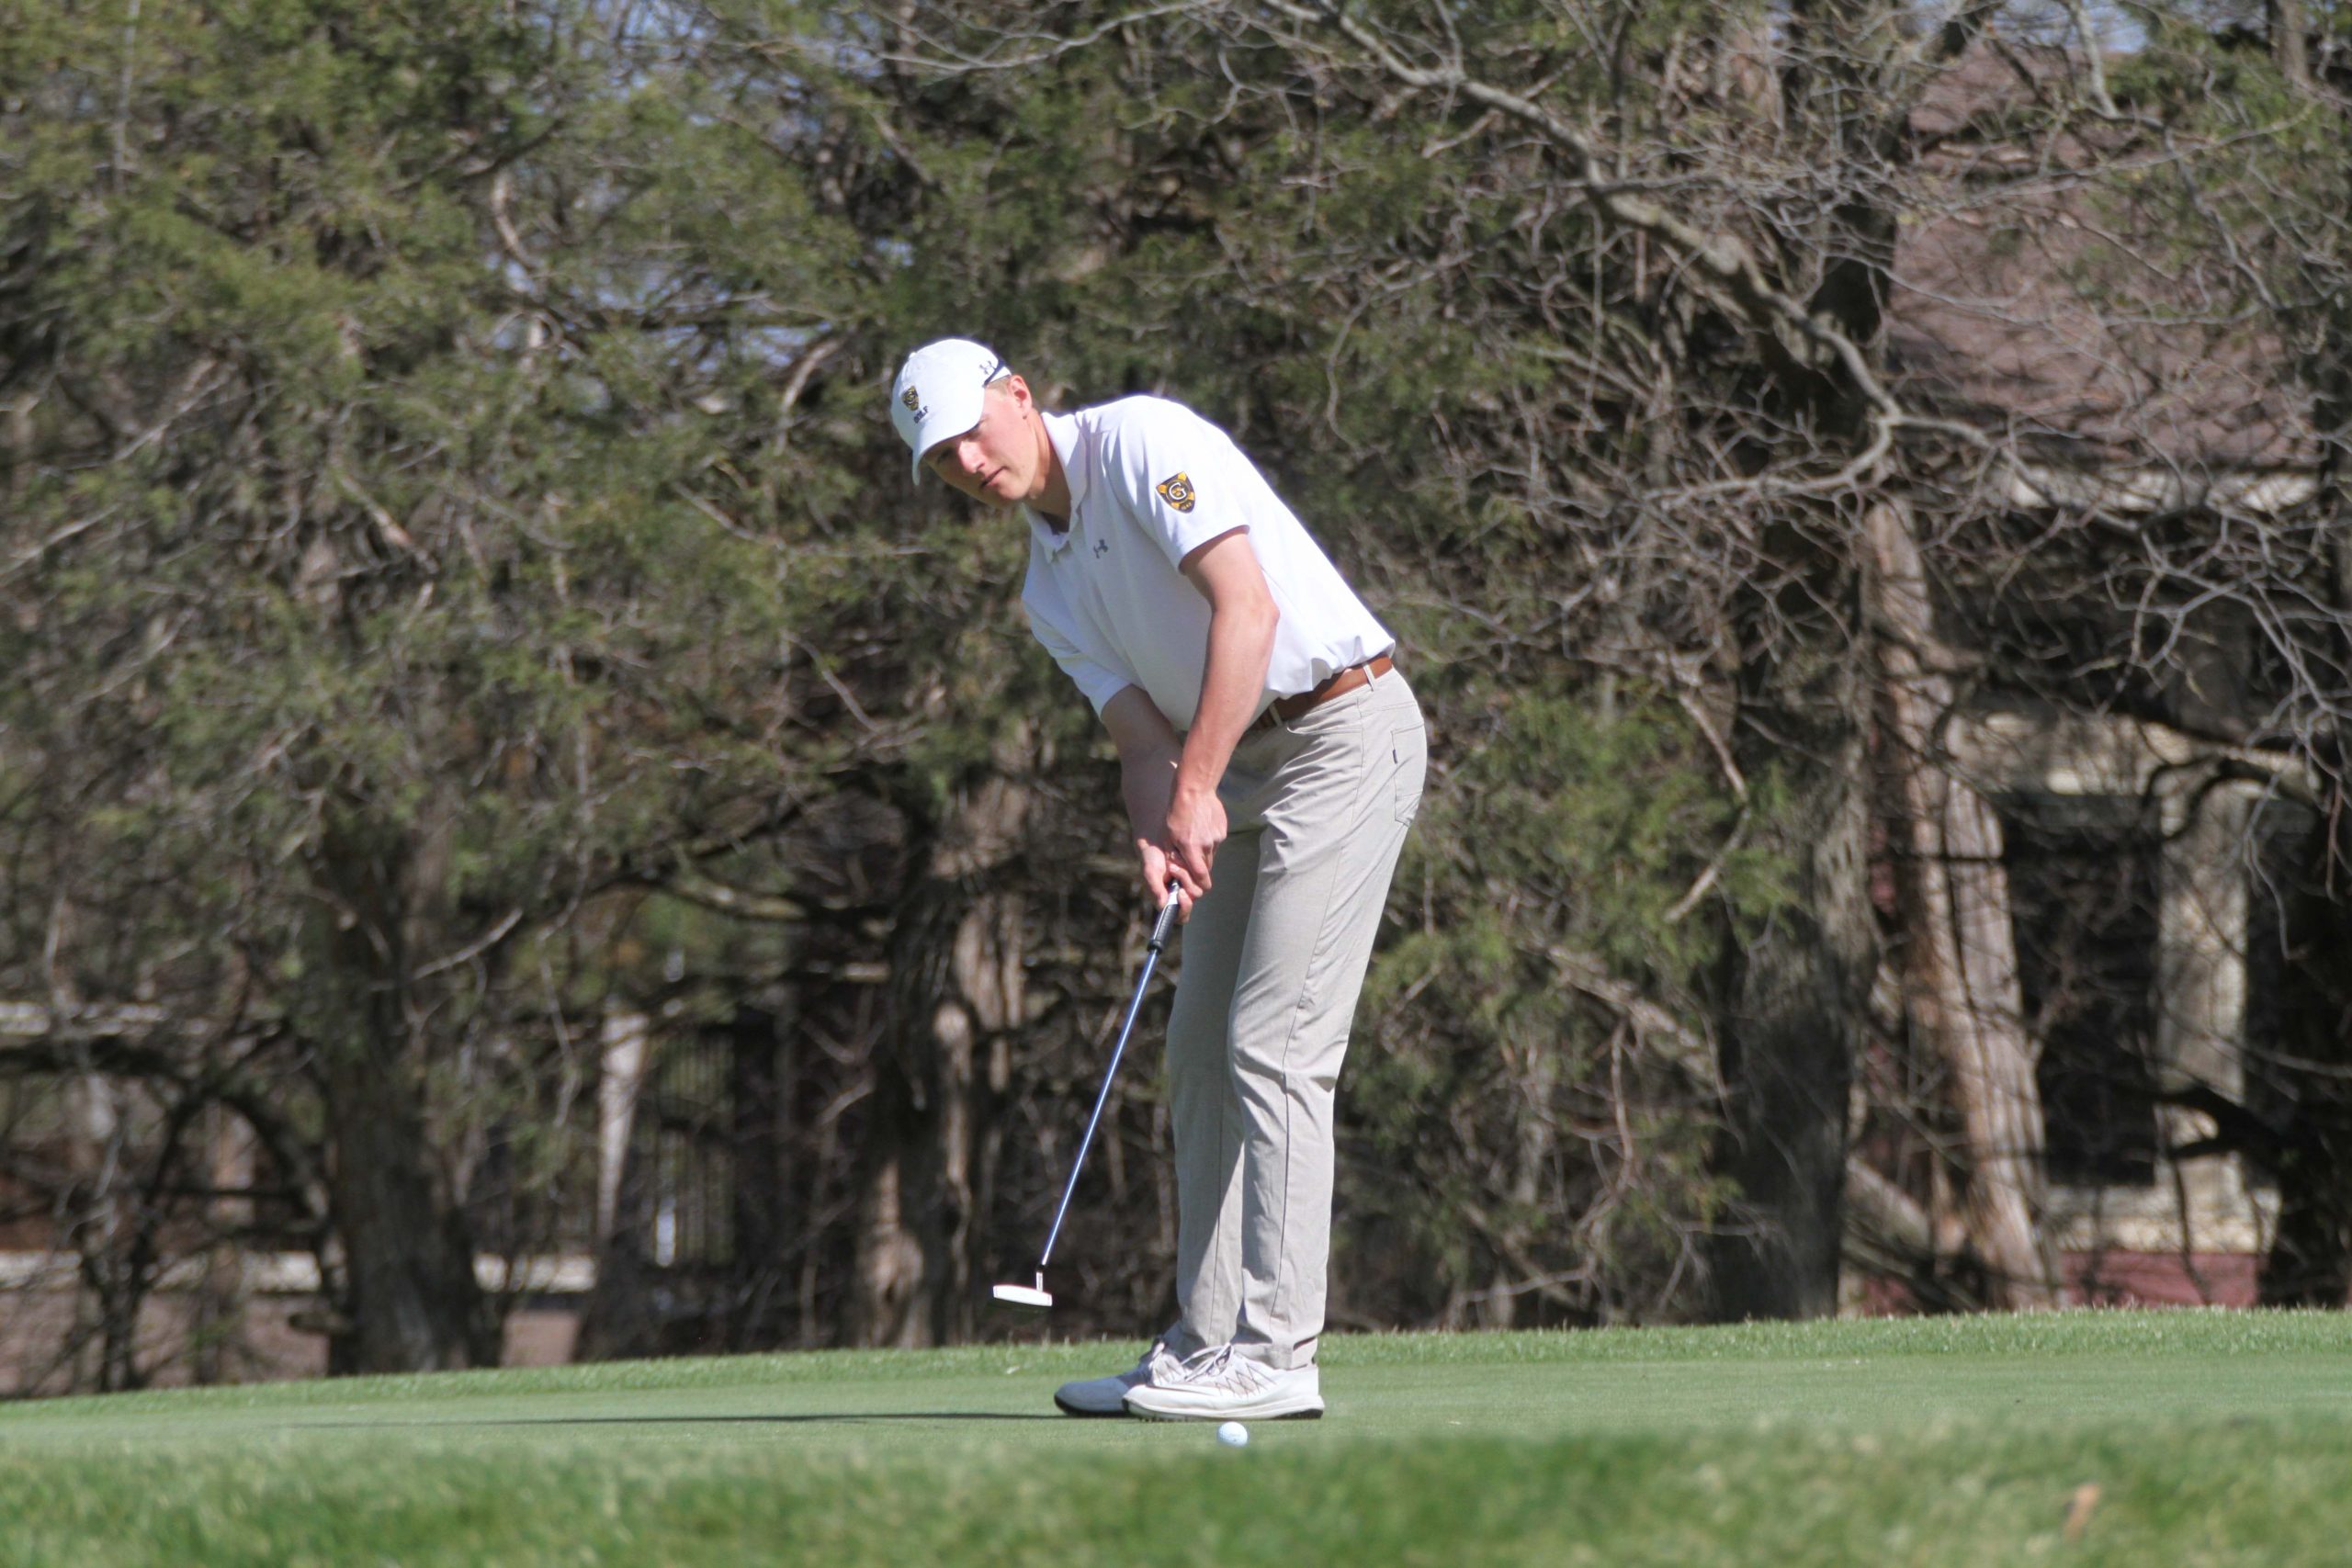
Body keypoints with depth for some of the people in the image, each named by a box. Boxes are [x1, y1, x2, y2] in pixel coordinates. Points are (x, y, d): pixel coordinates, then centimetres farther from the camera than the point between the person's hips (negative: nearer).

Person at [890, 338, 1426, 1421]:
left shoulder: (1142, 441, -11)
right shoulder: (1050, 591, 14)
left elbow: (1247, 606, -21)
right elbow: (1142, 734, 4)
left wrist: (1198, 789, -21)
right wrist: (1158, 835, -18)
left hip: (1344, 730, -9)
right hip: (1244, 766, 9)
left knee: (1275, 1047, -13)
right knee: (1200, 1049, 8)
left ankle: (1274, 1356, -13)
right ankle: (1204, 1347, 12)